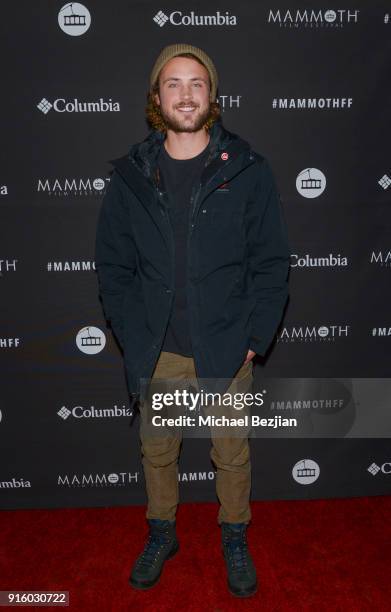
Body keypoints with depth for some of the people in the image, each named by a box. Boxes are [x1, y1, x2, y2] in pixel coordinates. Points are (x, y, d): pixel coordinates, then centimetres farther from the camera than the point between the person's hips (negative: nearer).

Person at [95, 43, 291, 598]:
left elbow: (271, 262, -4)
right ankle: (162, 533, 44)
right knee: (157, 452, 18)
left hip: (227, 349, -1)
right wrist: (133, 337, -5)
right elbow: (113, 266, 2)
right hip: (155, 351, 2)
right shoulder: (130, 175, 0)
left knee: (232, 454, 15)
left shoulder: (248, 171, -4)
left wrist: (253, 339, -9)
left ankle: (235, 537, 41)